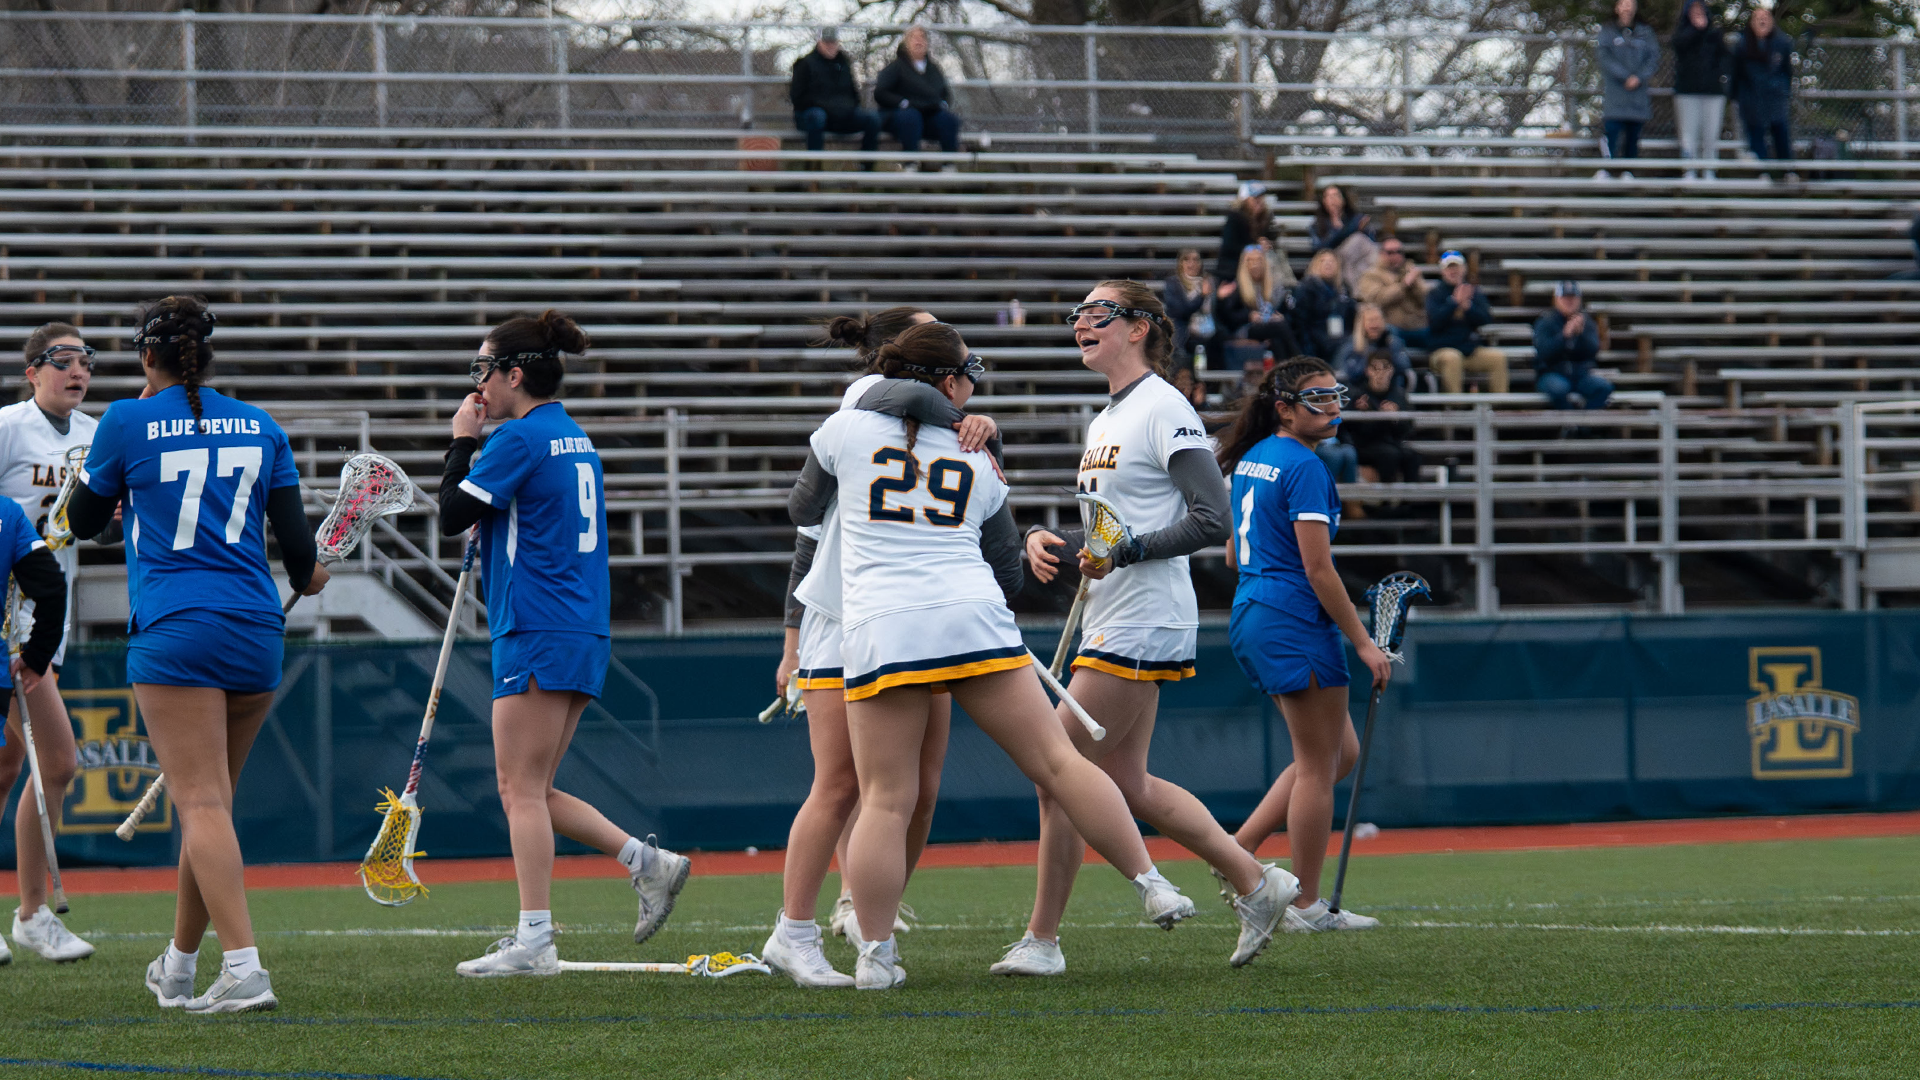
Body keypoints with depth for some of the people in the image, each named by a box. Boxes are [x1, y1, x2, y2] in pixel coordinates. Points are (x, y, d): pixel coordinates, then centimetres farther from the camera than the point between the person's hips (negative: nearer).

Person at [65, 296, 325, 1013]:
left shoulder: (129, 423, 0)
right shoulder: (260, 427, 10)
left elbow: (83, 521, 13)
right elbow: (295, 541, 9)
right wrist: (306, 578, 32)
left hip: (173, 632, -5)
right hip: (257, 631, 5)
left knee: (202, 804, -10)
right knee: (209, 801, 15)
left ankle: (245, 970, -23)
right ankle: (179, 967, 26)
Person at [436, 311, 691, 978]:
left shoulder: (519, 439, -11)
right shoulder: (576, 440, 17)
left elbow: (453, 516, -10)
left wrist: (463, 441, 0)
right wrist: (492, 525, 15)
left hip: (537, 635, -9)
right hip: (585, 634, 9)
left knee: (521, 789, -6)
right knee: (532, 792, 13)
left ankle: (534, 942, -8)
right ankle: (649, 863, 7)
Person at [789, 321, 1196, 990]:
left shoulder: (845, 431, 10)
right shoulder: (977, 464, 17)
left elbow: (803, 512, 27)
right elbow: (1009, 574, 24)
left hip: (879, 630, -1)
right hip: (973, 622, 1)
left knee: (885, 800, 2)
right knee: (1057, 761, 4)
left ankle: (875, 954, 0)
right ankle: (1151, 884, 3)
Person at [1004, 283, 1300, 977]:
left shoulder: (1165, 411, -11)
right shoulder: (1104, 421, 18)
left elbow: (1212, 519, -17)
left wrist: (1124, 551, -22)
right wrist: (1045, 539, 6)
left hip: (1142, 627, -10)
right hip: (1111, 626, 10)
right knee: (1126, 785, 11)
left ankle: (1042, 940, 0)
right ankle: (1255, 885, 18)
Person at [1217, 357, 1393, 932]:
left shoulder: (1249, 459, 13)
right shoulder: (1303, 467, -15)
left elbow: (1234, 554, 21)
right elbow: (1318, 569, -18)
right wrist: (1362, 642, -14)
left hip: (1249, 621, 10)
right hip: (1297, 625, -10)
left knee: (1339, 752, 17)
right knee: (1319, 765, -1)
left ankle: (1239, 851, 10)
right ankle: (1306, 906, 2)